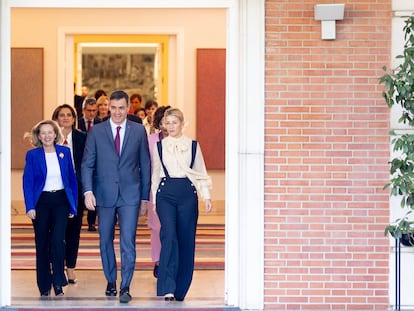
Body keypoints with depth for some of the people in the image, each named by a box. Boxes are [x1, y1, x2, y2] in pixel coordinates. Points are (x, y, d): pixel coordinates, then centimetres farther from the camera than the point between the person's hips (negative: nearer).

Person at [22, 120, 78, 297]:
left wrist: (73, 205, 6)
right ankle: (44, 286, 13)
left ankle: (58, 282, -3)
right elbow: (27, 182, -3)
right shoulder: (32, 155, 0)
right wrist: (30, 207, -12)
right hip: (41, 202, 0)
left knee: (58, 240, -14)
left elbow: (72, 179, 9)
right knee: (42, 244, 5)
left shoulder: (65, 152, 5)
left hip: (61, 202, 0)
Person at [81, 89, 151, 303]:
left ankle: (125, 287, -6)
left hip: (130, 195, -1)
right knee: (106, 241, 10)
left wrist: (145, 197, 6)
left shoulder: (139, 131, 4)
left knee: (128, 242, -10)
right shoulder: (96, 131, 3)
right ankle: (111, 282, 26)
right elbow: (87, 164, 1)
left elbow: (145, 165, 8)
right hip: (104, 195, 1)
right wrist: (88, 191, -13)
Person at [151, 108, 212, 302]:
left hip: (187, 193, 1)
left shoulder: (193, 146, 9)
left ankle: (180, 289, 12)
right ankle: (168, 288, -20)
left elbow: (201, 173, 11)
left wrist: (206, 196, 2)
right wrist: (154, 199, 13)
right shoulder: (159, 146, 9)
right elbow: (155, 174, 15)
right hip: (166, 193, -1)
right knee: (169, 236, -16)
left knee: (186, 240, 1)